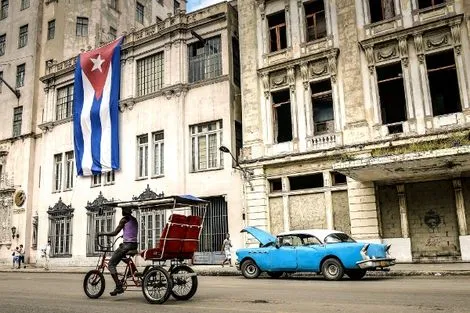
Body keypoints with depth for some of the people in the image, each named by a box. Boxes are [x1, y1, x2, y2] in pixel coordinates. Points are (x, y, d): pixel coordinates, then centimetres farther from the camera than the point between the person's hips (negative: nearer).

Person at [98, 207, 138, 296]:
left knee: (111, 264, -1)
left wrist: (102, 233, 1)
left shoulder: (124, 219, -6)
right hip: (134, 245, 9)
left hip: (127, 244, -9)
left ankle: (119, 287, -11)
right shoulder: (134, 220, 16)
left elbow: (115, 233, -10)